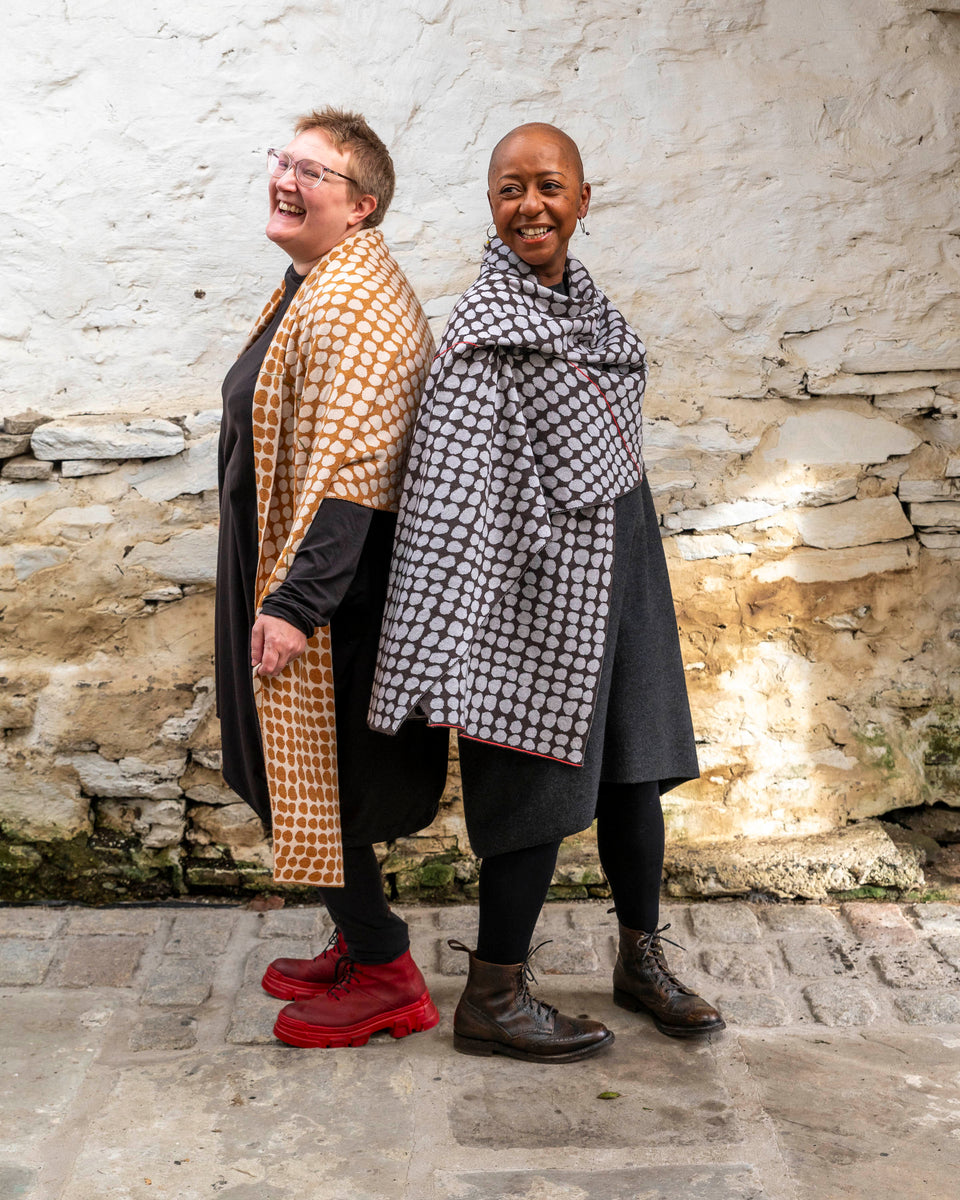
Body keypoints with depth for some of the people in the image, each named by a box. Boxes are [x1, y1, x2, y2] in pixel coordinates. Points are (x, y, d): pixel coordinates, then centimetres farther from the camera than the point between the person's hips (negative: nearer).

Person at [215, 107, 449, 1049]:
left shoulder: (352, 307, -21)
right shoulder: (313, 286, 13)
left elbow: (347, 472, -26)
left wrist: (293, 602, -26)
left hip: (329, 587, -10)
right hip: (284, 571, 10)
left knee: (324, 782, 1)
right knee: (310, 774, 19)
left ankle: (385, 976, 17)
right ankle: (360, 943, 34)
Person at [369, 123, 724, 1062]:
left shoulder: (581, 297, 8)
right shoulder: (483, 331, -18)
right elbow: (449, 496, -25)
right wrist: (441, 653, -29)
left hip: (620, 560, 8)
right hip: (544, 575, -8)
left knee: (632, 766, 16)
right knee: (542, 783, 1)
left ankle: (642, 959, 35)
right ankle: (491, 1001, 18)